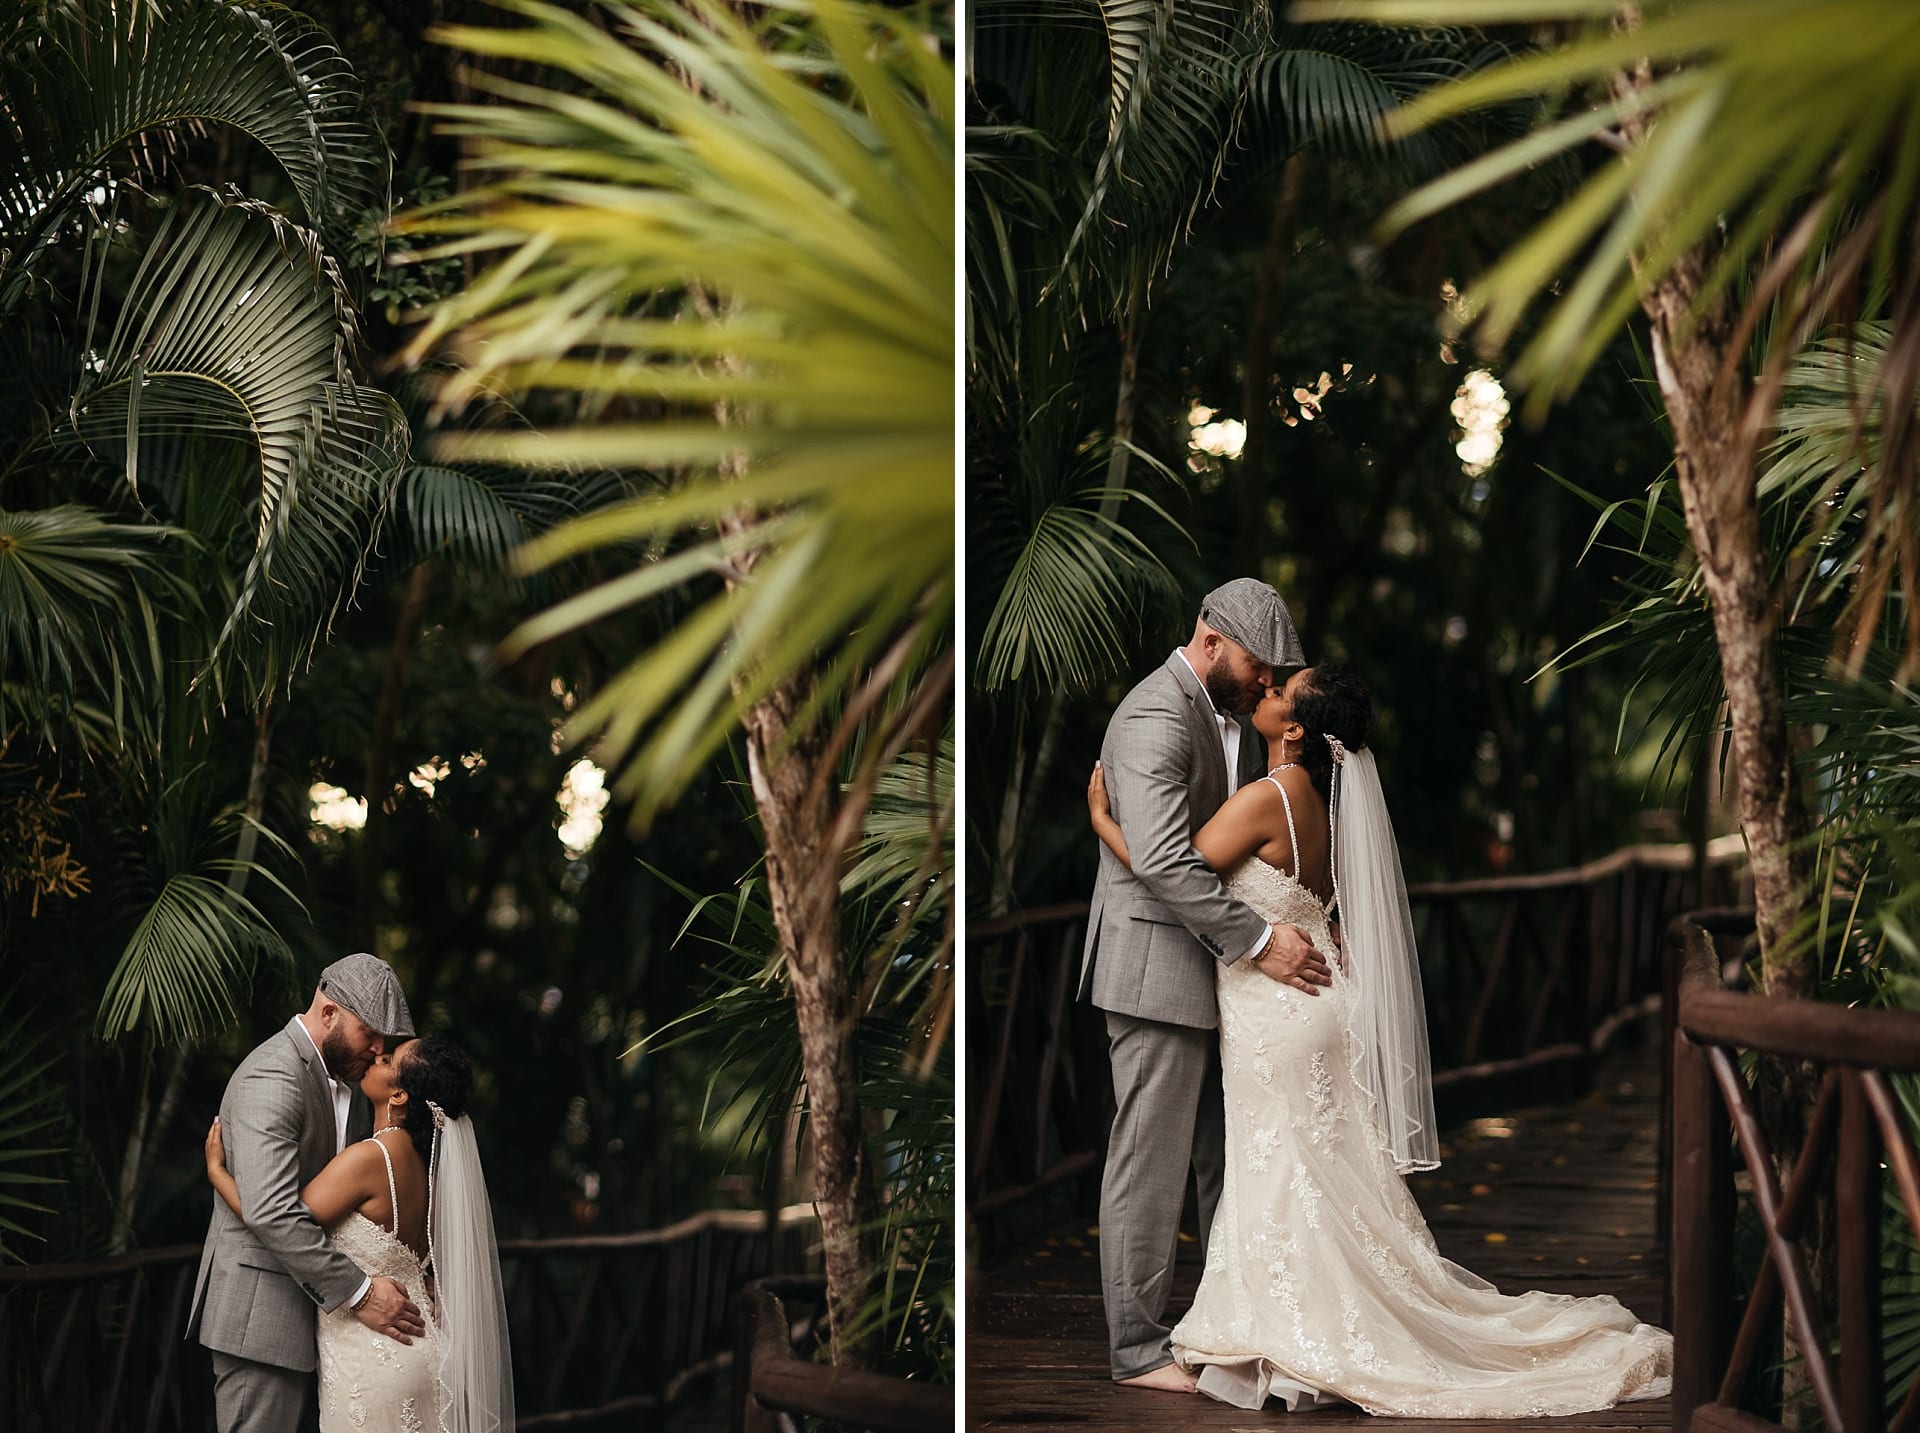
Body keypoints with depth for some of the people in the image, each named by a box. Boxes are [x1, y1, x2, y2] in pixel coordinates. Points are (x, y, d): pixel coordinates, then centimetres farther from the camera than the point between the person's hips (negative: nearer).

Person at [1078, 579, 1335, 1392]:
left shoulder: (1228, 717, 14)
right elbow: (1162, 858, -27)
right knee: (1152, 1160, -4)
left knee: (1225, 1158, 14)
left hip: (1215, 966, 10)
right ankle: (1137, 1348, 2)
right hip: (1158, 966, -9)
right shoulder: (1156, 715, -18)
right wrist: (1257, 941, -25)